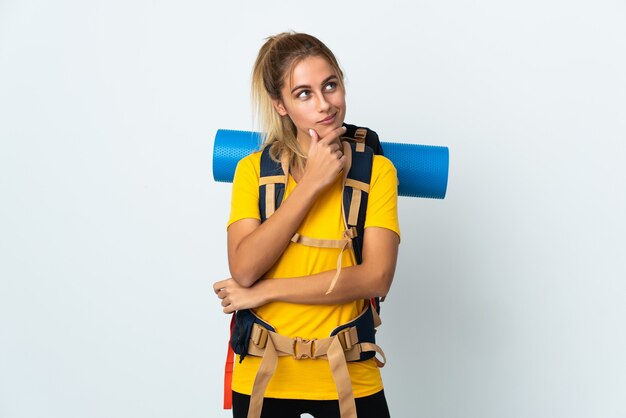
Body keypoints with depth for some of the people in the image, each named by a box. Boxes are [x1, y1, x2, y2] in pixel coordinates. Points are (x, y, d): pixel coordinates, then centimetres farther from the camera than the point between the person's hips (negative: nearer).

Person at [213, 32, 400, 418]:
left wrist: (263, 291, -13)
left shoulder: (376, 169, -5)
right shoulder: (253, 169, -1)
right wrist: (311, 183, -17)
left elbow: (376, 278, -15)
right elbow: (244, 270, -14)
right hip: (262, 377, 1)